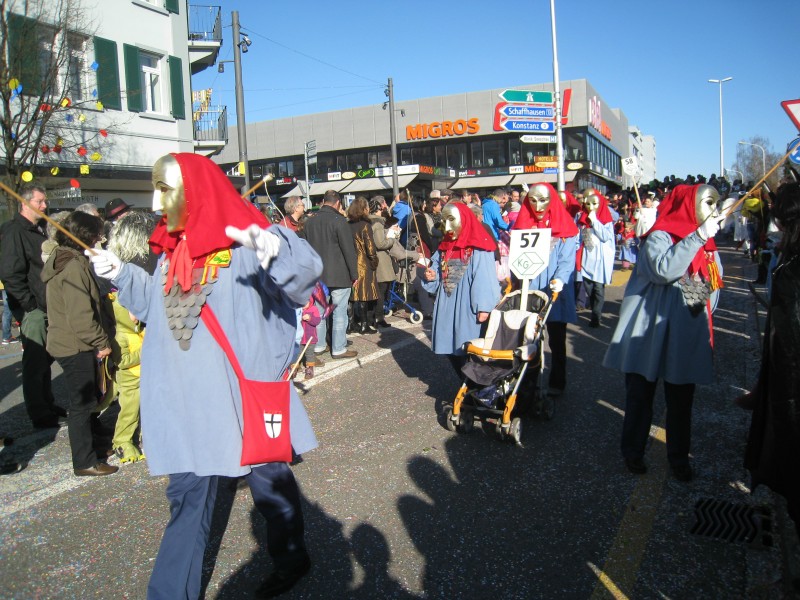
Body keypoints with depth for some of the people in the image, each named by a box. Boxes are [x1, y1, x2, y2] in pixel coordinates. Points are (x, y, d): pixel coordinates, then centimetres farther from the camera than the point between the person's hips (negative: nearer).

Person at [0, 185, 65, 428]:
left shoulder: (40, 230, 15)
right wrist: (30, 303, -17)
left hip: (47, 307, 8)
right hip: (32, 309, -8)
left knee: (45, 359, 17)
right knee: (35, 362, 0)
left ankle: (48, 404, 30)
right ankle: (40, 415, 10)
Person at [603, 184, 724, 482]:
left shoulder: (706, 243, 12)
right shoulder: (660, 236, -9)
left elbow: (714, 283, 23)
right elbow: (664, 270, -29)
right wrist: (698, 236, -24)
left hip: (687, 337, 6)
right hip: (650, 333, -5)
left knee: (681, 401, 11)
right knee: (640, 396, 7)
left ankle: (679, 457, 26)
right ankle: (632, 452, 23)